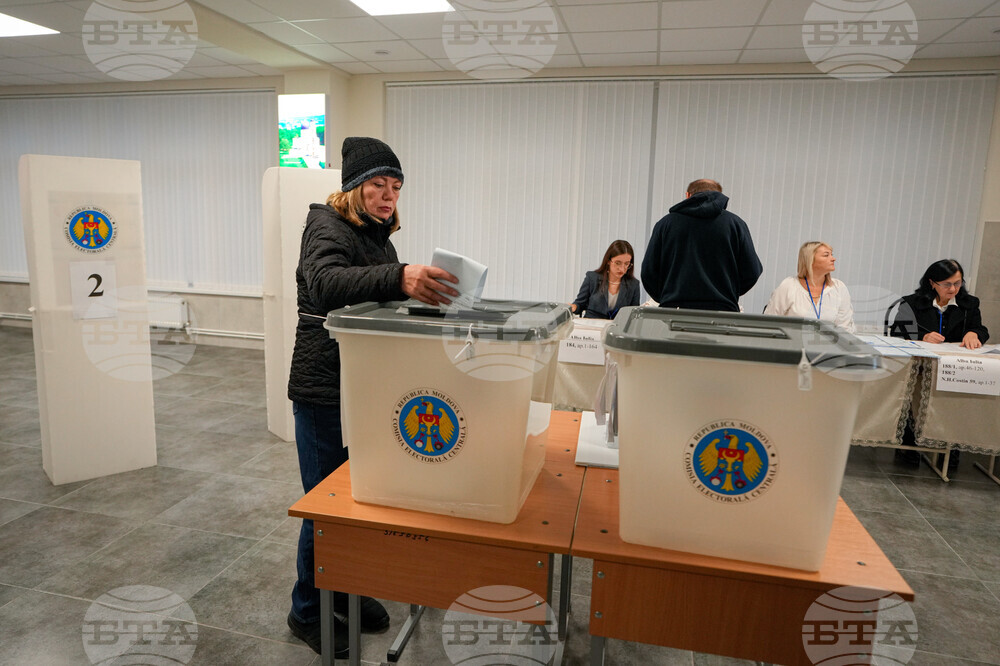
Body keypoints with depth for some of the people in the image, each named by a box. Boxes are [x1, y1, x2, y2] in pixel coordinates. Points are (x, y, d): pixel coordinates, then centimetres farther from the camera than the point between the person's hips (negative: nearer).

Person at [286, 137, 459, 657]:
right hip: (324, 391, -8)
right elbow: (325, 281, -38)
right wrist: (398, 278, -52)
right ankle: (308, 613, 24)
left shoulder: (380, 237, 12)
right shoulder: (327, 226, -14)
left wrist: (423, 288, -1)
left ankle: (345, 590, 38)